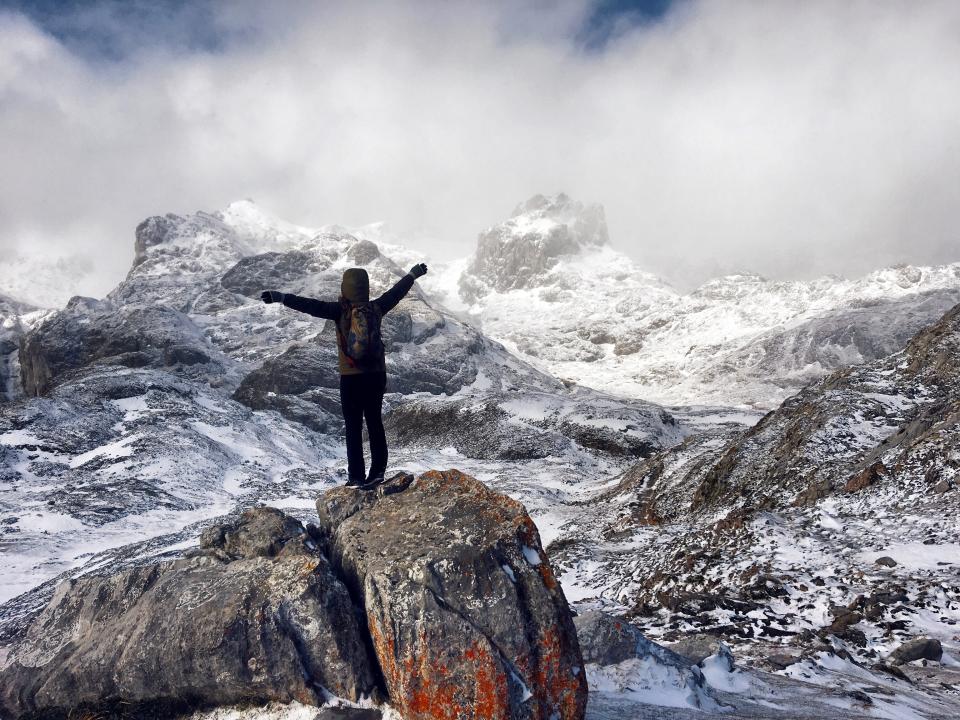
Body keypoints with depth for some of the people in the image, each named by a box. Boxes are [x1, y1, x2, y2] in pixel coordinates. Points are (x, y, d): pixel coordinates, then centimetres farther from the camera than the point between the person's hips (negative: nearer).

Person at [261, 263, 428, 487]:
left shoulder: (341, 310, -11)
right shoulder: (376, 308, 1)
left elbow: (313, 306, -21)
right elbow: (396, 292, 16)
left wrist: (282, 297, -23)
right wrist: (413, 274, 33)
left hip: (351, 377, -4)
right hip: (377, 375, 4)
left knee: (353, 427, 2)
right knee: (375, 422, 12)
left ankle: (356, 476, 2)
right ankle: (377, 472, 14)